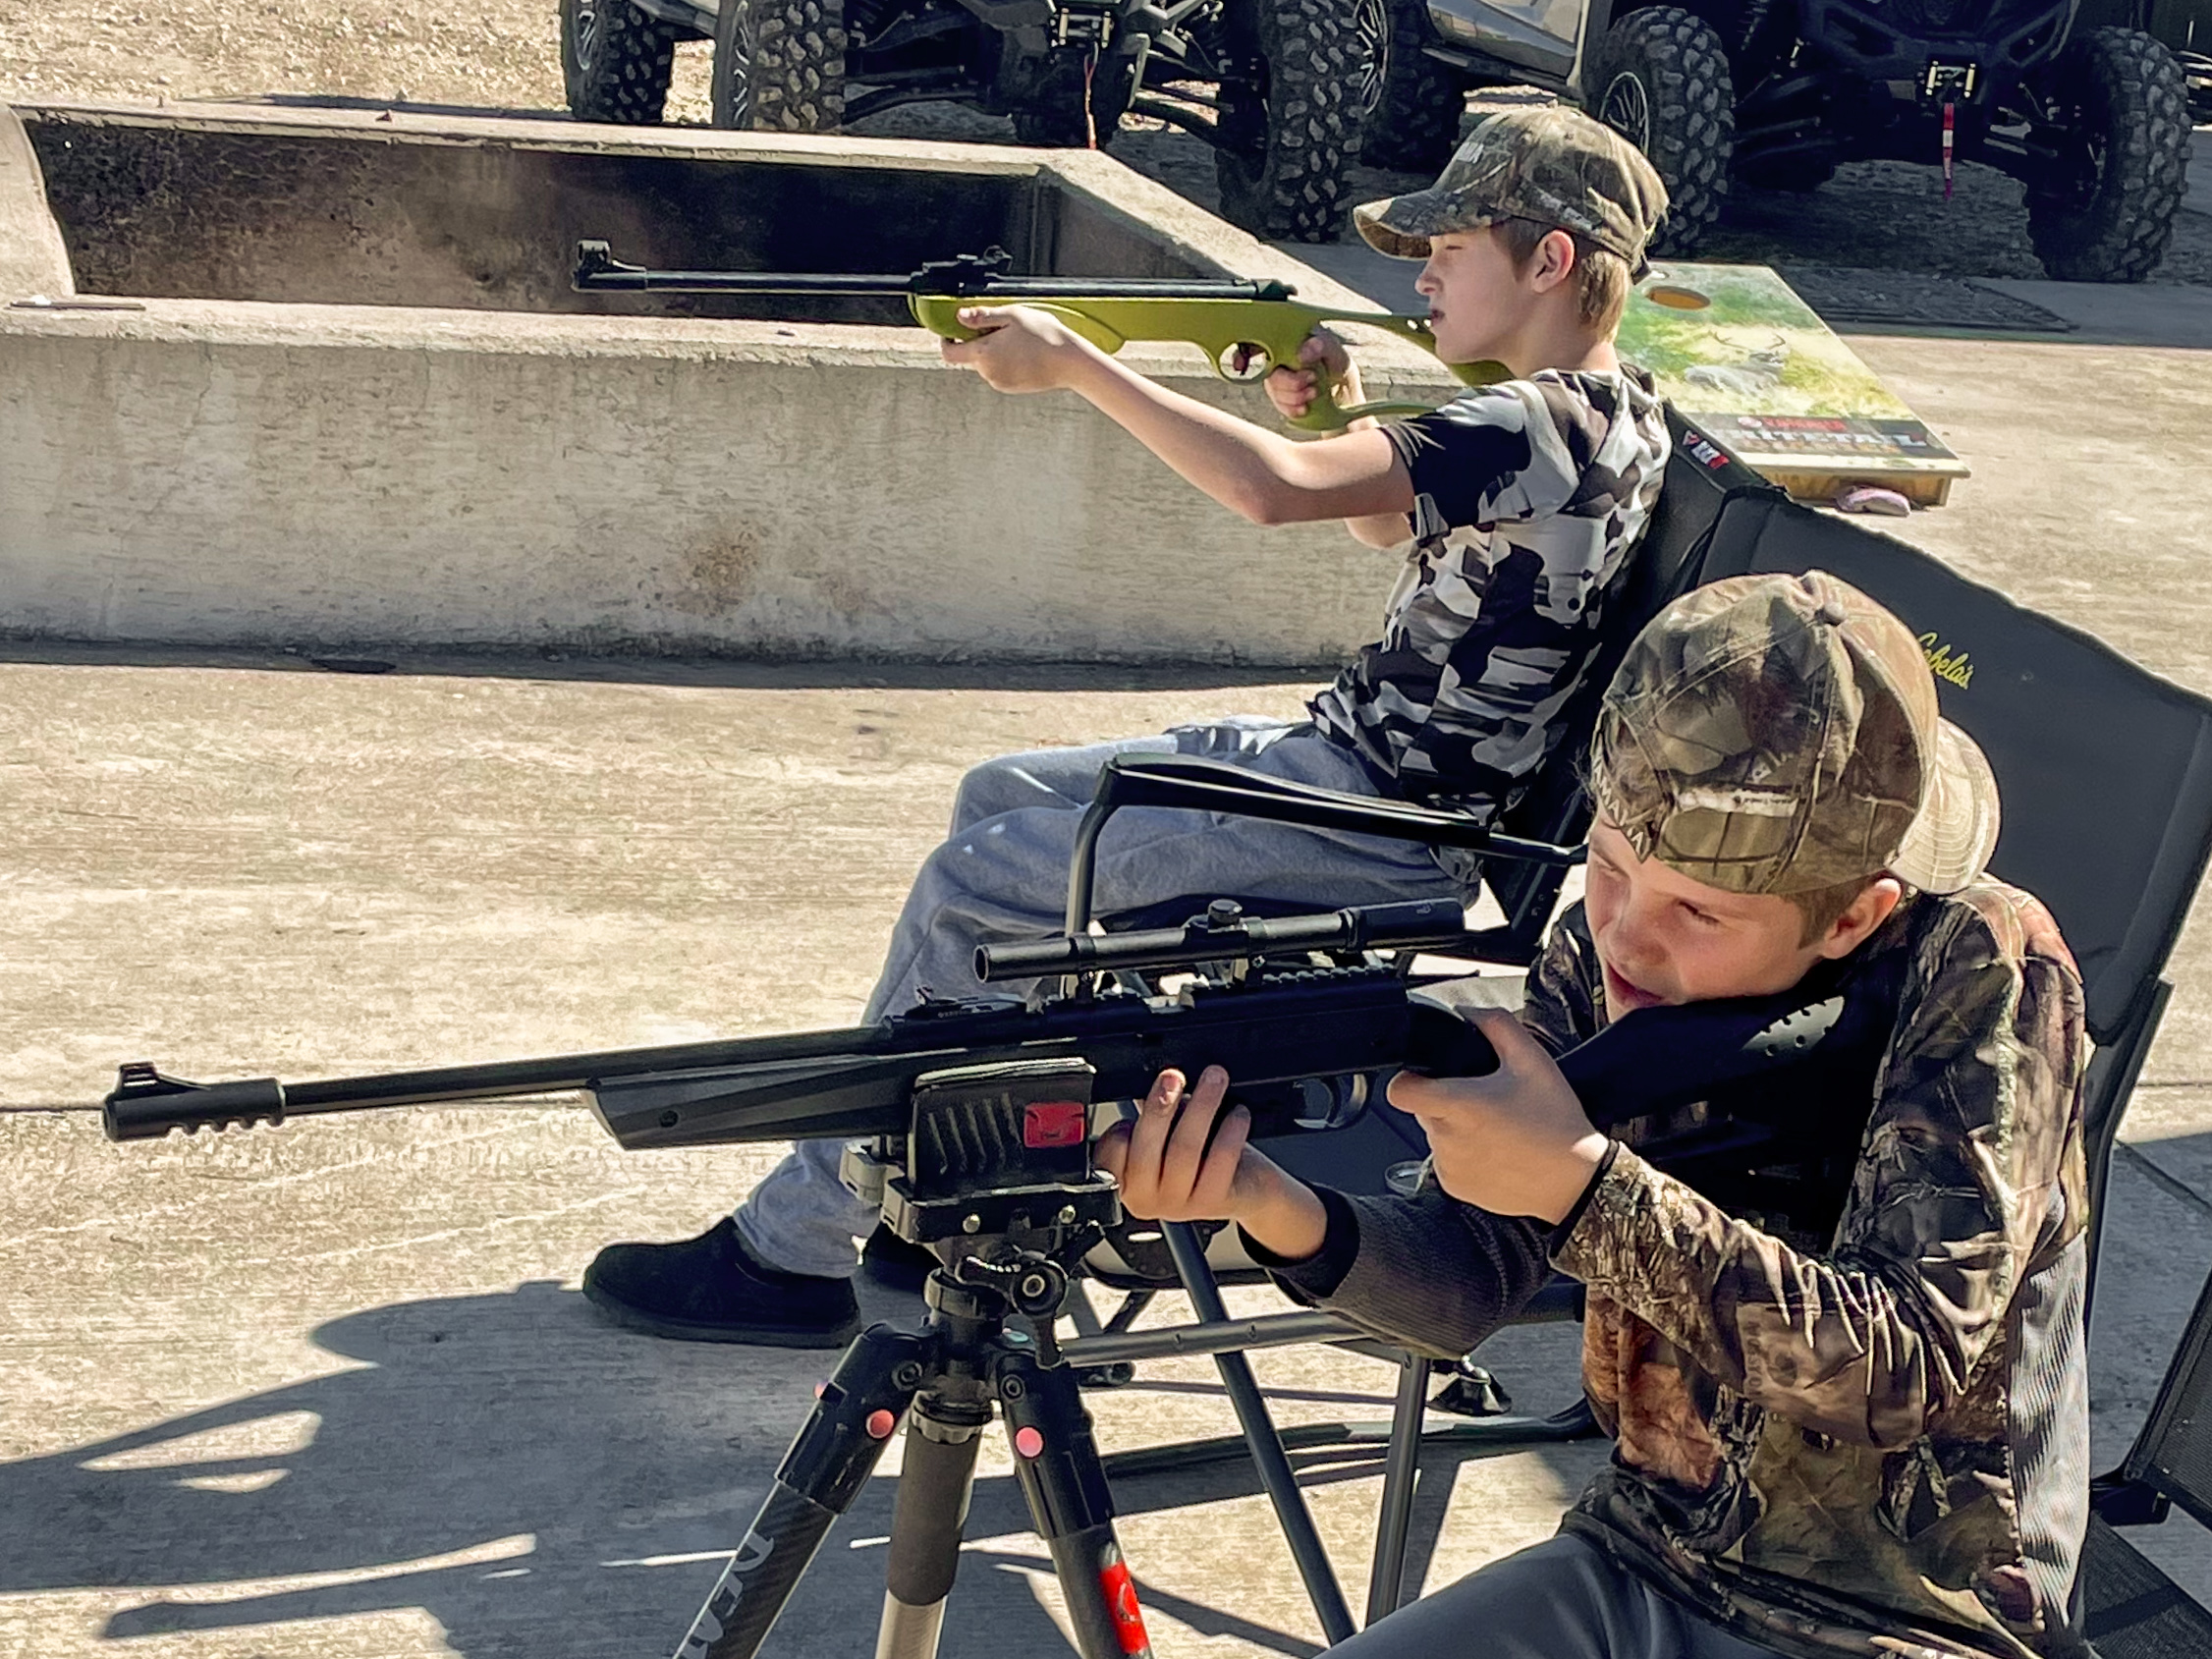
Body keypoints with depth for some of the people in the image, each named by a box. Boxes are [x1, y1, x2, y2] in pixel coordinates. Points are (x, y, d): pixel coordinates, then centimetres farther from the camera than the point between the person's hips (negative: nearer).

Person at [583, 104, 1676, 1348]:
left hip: (1382, 824, -11)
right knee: (998, 799, 14)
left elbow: (1273, 488, -33)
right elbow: (1390, 523, 24)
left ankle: (792, 1252, -1)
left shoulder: (1545, 427, -22)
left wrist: (1071, 362, -22)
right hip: (1347, 755, 11)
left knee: (973, 886, -12)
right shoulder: (1604, 408, 10)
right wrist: (1346, 416, 3)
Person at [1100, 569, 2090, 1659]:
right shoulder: (1601, 954, -5)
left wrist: (1583, 1186, -30)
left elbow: (1908, 1372, -23)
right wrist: (1274, 1208, -27)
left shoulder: (1982, 969, -18)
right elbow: (1467, 1285, -7)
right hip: (1636, 1569, 5)